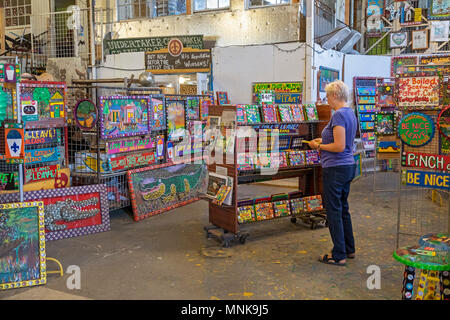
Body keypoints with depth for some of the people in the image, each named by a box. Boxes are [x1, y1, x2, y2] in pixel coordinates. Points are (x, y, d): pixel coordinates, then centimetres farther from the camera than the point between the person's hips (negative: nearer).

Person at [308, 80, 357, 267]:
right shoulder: (350, 113, 12)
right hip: (348, 166, 10)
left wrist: (319, 146, -9)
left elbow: (340, 146, -23)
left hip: (335, 169, -10)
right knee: (343, 209, 19)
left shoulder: (339, 115, -18)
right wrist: (323, 141, 17)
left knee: (334, 211, -1)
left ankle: (339, 256, 8)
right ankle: (349, 249, 30)